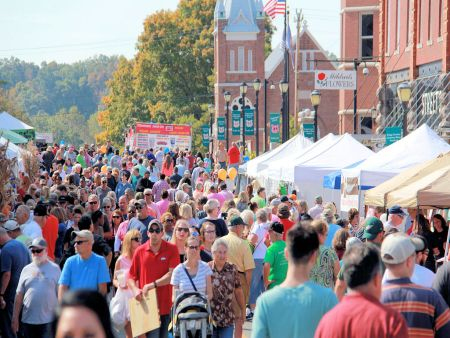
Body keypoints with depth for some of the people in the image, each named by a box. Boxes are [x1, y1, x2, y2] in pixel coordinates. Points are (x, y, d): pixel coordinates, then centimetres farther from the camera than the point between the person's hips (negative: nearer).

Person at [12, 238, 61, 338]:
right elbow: (19, 295, 10)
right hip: (28, 320, 3)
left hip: (48, 320, -3)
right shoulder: (26, 269, 9)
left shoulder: (55, 269, 2)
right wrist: (15, 318, 7)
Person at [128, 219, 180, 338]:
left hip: (165, 305, 0)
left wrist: (153, 285, -17)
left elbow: (172, 274, -10)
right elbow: (131, 276, 8)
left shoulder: (172, 249, -1)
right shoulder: (140, 251, 3)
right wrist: (135, 289, -11)